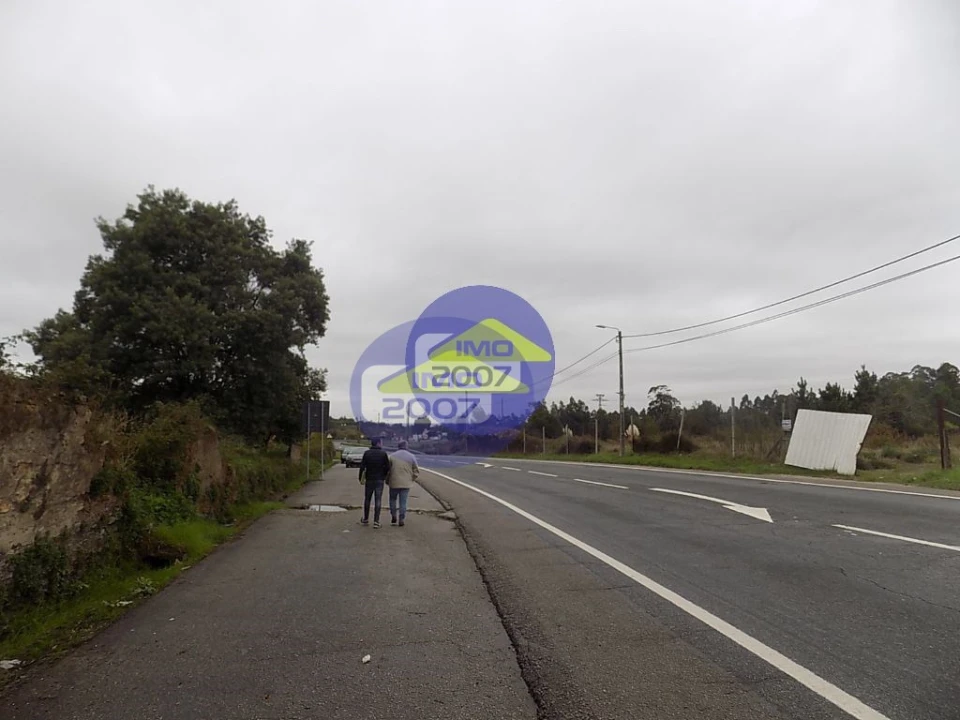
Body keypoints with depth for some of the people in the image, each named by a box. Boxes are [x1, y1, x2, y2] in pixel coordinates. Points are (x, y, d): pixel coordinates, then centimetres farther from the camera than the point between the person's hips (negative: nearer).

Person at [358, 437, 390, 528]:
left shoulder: (367, 453, -3)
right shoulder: (383, 453, -5)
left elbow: (362, 467, -6)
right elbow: (387, 467, -5)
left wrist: (361, 478, 4)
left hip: (369, 480, 1)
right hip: (380, 480, -1)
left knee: (367, 499, 14)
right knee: (378, 500, 1)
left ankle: (365, 520, 24)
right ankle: (376, 521, -3)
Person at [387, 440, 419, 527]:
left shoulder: (392, 456, -4)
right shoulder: (412, 457, -1)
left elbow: (388, 470, -2)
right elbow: (416, 472, 0)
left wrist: (387, 481, 11)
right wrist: (410, 479, 14)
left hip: (394, 483, 0)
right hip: (406, 484, 1)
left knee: (393, 499, 19)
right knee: (403, 502, 7)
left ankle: (394, 516, 16)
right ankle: (401, 520, 7)